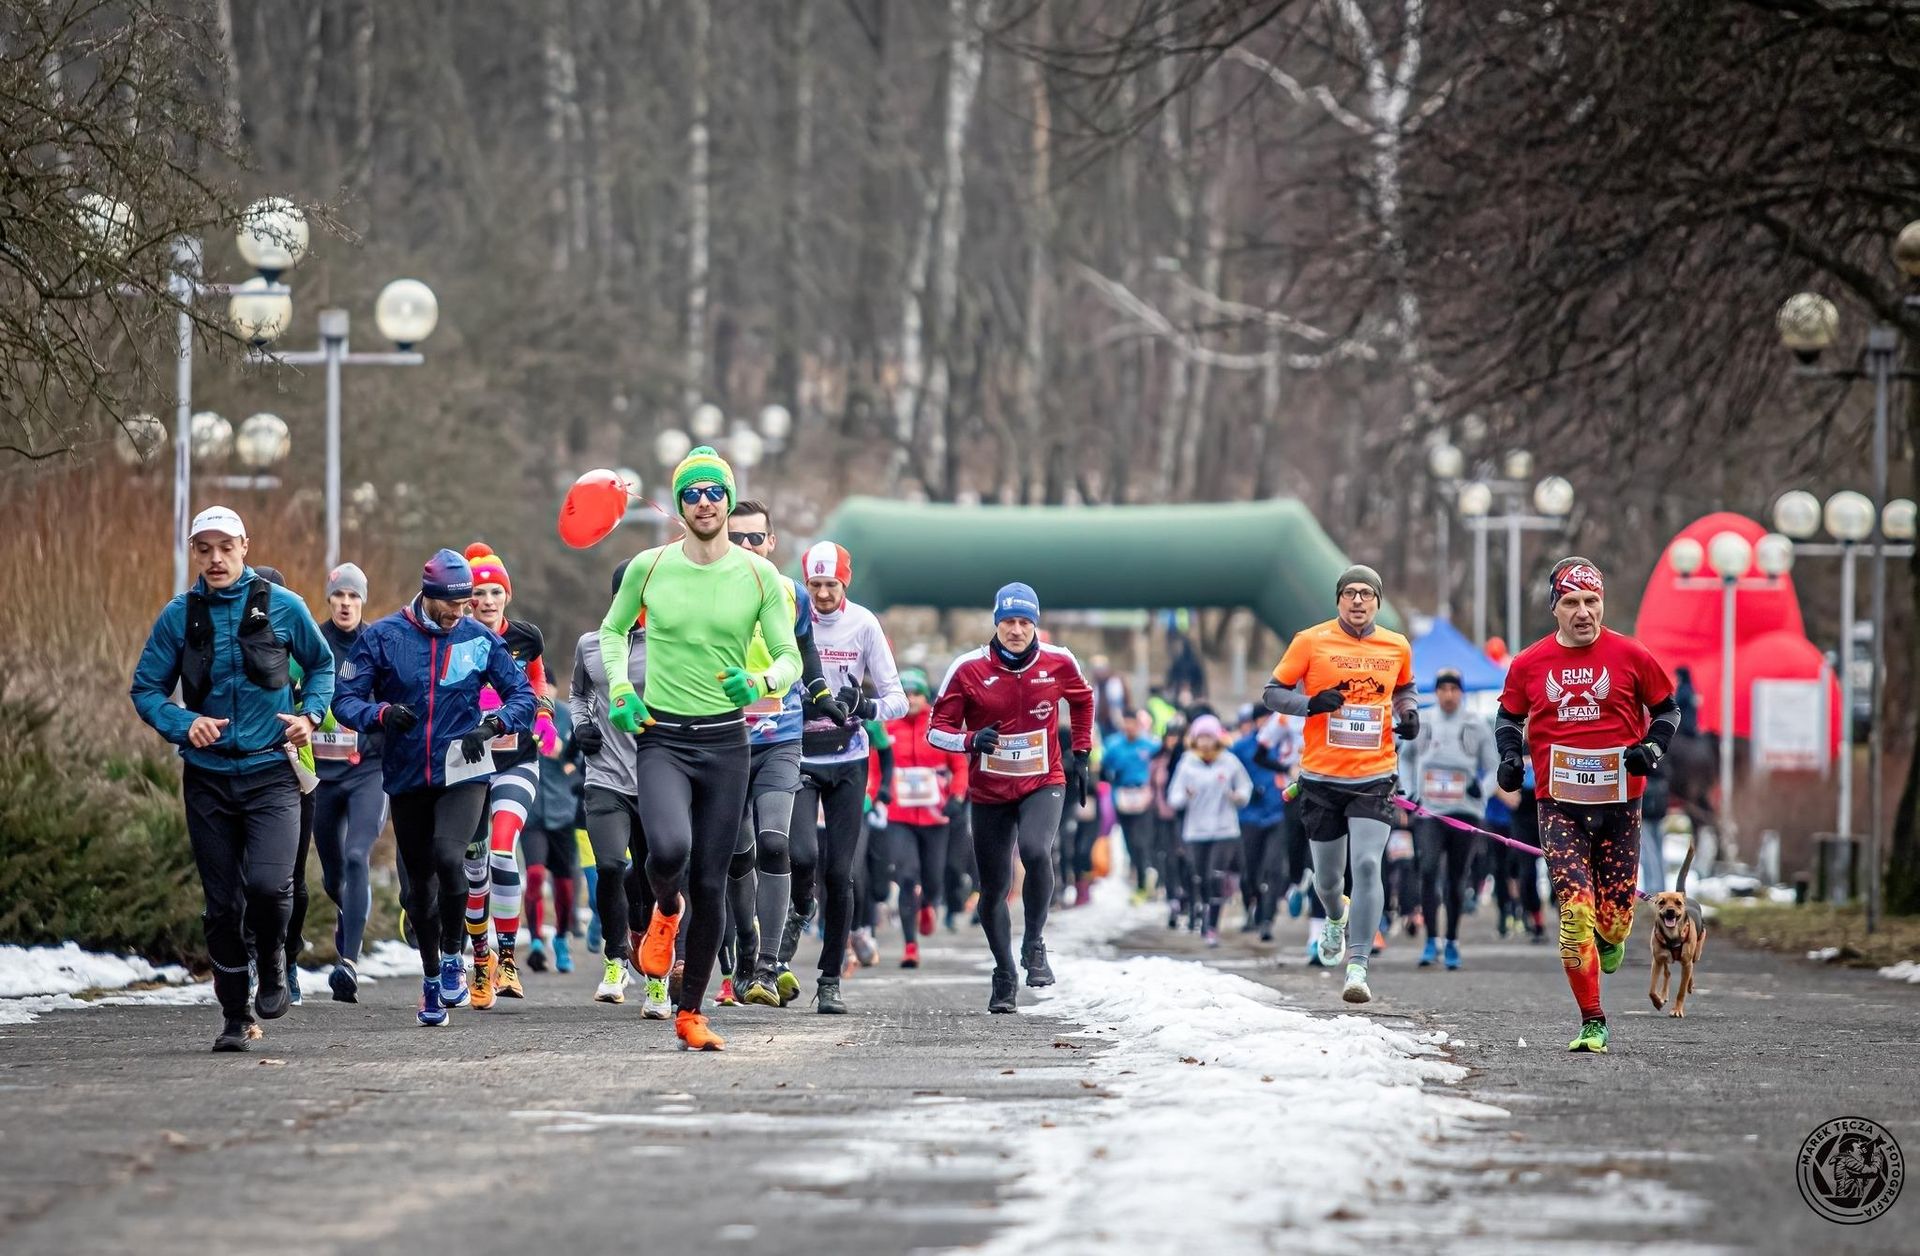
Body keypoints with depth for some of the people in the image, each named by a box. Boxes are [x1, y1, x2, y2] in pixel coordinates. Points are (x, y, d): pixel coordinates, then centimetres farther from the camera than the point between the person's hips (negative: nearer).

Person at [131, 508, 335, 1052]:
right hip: (208, 777, 2)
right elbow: (145, 688, 6)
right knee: (222, 902, 4)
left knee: (268, 883, -20)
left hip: (270, 772, -2)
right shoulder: (179, 615, 1)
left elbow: (322, 664, 15)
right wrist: (183, 724, -12)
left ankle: (273, 969, 9)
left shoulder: (282, 606, -1)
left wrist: (311, 715, -2)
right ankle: (236, 1016, 17)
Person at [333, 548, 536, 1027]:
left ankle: (452, 956, -4)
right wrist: (381, 712, -24)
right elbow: (346, 699, -3)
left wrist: (493, 723, -15)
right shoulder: (382, 637, -3)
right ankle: (431, 977, 27)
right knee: (420, 882, 10)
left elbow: (522, 694, 5)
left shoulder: (479, 638, -1)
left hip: (463, 772, -2)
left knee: (447, 856, -25)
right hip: (406, 777, 2)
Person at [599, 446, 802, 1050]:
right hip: (661, 738, -1)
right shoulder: (649, 567, -1)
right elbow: (613, 630, 16)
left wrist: (761, 682, -19)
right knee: (669, 848, -28)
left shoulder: (758, 574, -1)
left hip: (725, 740, 1)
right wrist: (619, 689, 0)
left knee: (710, 883, 3)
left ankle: (690, 1012, 17)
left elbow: (790, 659, 3)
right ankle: (667, 911, 9)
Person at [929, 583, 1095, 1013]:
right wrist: (972, 740, -26)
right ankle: (1004, 976, 24)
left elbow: (1082, 700, 17)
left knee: (1035, 852, -29)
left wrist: (1080, 755, 15)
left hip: (1043, 783, -1)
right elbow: (938, 729, -7)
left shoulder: (1058, 663, -5)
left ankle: (1034, 944, -10)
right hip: (988, 792, 1)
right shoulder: (969, 669, -9)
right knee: (993, 888, 6)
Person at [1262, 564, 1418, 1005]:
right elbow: (1273, 693, 1)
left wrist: (1409, 714, 3)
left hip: (1375, 777, 0)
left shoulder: (1397, 647, 6)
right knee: (1328, 877, 12)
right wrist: (1312, 704, -18)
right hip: (1322, 777, 0)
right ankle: (1336, 920, 48)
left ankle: (1358, 966, -18)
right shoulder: (1311, 642, -2)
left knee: (1367, 865, -18)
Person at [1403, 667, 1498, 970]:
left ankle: (1452, 942, 19)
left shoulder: (1477, 727, 2)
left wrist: (1483, 787, -13)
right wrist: (1409, 792, 12)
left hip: (1465, 812, 0)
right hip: (1429, 811, 0)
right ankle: (1431, 942, -18)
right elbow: (1406, 758, 23)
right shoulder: (1421, 725, 6)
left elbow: (1494, 767, 8)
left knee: (1457, 879, 6)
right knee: (1428, 870, -19)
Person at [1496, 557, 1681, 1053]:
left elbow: (1667, 707, 11)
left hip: (1619, 803, 0)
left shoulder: (1632, 657, -1)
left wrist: (1652, 747, -6)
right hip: (1559, 804, 0)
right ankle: (1592, 1022, -5)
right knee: (1575, 912, -12)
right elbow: (1509, 716, 19)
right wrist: (1511, 755, 0)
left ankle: (1610, 937, 43)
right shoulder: (1530, 664, 4)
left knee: (1615, 916, 3)